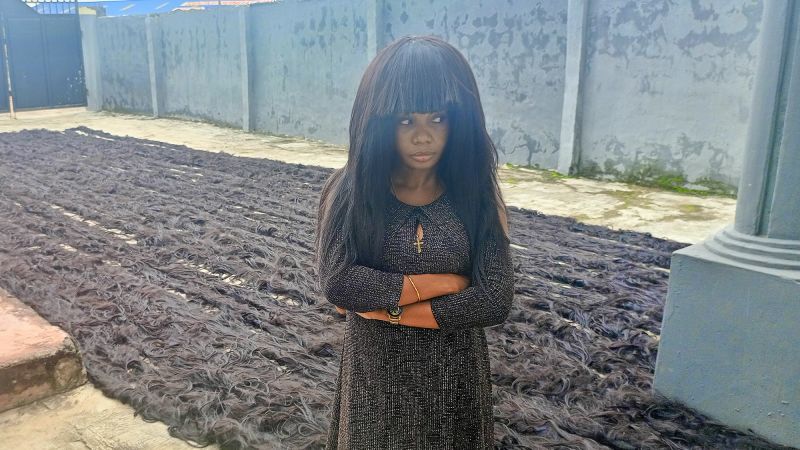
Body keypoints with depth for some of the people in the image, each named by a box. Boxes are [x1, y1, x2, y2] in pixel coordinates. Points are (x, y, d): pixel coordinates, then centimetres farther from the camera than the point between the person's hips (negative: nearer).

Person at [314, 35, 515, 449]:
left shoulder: (477, 192, -9)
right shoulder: (348, 189, -11)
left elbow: (494, 301, -16)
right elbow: (336, 283, -21)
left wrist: (382, 305, -17)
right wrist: (443, 282, -18)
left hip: (454, 377, 1)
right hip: (374, 373, 0)